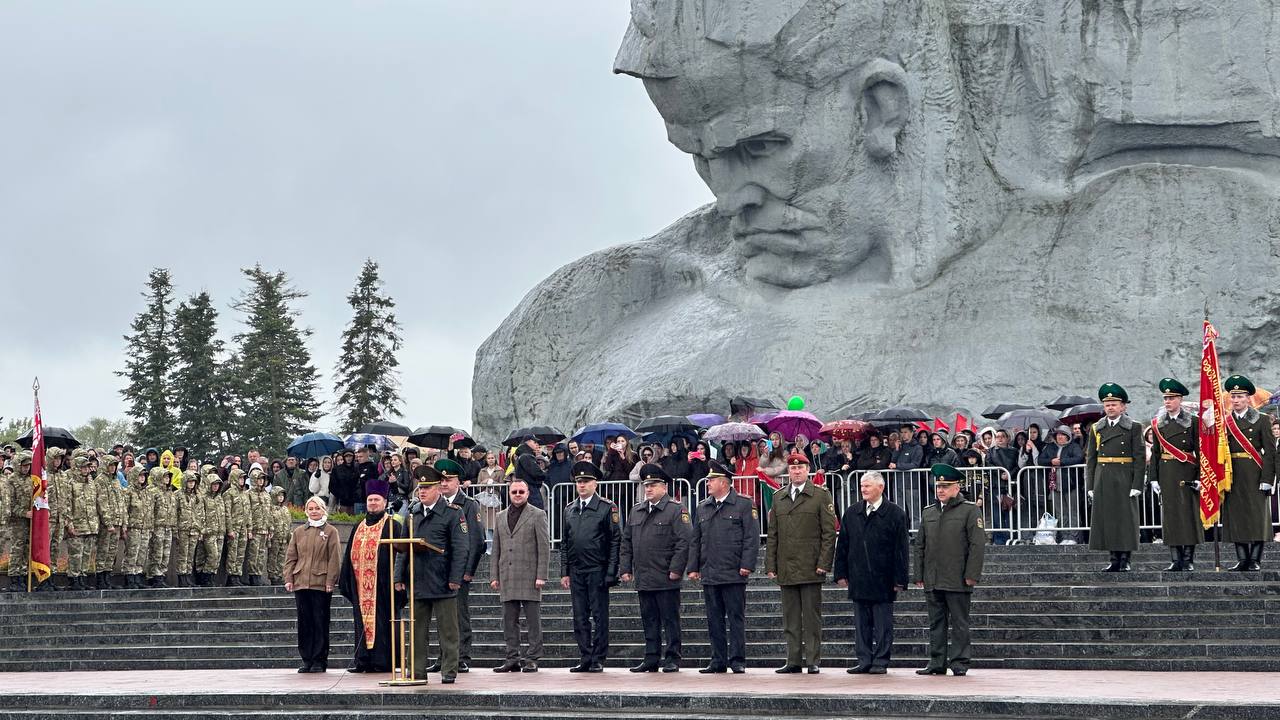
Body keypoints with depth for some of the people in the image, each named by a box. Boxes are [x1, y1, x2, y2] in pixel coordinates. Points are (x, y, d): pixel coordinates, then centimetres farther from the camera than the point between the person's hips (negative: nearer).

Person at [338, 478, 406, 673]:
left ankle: (382, 660, 0)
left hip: (382, 583, -6)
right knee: (362, 619, 7)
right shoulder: (358, 527, 17)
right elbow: (349, 555, 18)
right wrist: (345, 580, 12)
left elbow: (398, 553, -7)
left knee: (382, 620, -4)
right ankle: (362, 659, 10)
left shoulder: (392, 526, -1)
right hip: (361, 583, 6)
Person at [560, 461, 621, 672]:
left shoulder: (607, 508, -2)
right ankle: (585, 658, 11)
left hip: (597, 570, -5)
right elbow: (564, 543, 16)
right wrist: (564, 572, 9)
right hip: (576, 571, 5)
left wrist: (611, 573, -10)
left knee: (599, 616, -2)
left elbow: (615, 541, -4)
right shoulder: (569, 510, 13)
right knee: (580, 617, 6)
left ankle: (598, 660, 3)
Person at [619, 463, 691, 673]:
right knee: (649, 621, 9)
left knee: (670, 620, 1)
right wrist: (625, 568, 9)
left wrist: (675, 569, -15)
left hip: (666, 579, -6)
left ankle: (672, 659, 6)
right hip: (643, 578, 6)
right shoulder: (636, 511, 14)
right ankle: (651, 658, 15)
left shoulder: (676, 510, -4)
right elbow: (626, 541, 17)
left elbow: (684, 541, -10)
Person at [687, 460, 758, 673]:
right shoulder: (702, 508, 14)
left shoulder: (744, 505, 0)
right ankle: (718, 661, 12)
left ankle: (737, 660, 2)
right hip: (709, 575, 5)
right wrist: (693, 568, 9)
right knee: (714, 620, 7)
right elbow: (695, 541, 16)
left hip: (733, 574, -5)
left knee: (736, 618, -2)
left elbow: (751, 538, -4)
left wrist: (746, 565, -12)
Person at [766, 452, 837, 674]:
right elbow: (772, 535, 15)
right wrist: (770, 565, 7)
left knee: (812, 618, -2)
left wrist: (824, 563, -10)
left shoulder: (821, 495, 2)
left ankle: (813, 661, 2)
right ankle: (794, 660, 10)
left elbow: (829, 532, -2)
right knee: (790, 619, 6)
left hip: (811, 569, -4)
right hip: (786, 569, 4)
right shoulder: (778, 498, 14)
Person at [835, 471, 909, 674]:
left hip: (883, 580, -4)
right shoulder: (851, 513, 9)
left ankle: (880, 661, 8)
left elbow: (901, 549, -4)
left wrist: (899, 580, -8)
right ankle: (863, 660, 13)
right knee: (861, 623, 7)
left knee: (883, 625, 2)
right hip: (858, 579, 4)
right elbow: (842, 545, 12)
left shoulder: (895, 514, -3)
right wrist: (841, 573, 6)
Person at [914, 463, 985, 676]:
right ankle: (937, 663, 12)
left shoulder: (970, 510, -1)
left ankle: (960, 663, 3)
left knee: (959, 624, -1)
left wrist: (971, 575, -11)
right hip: (932, 582, 5)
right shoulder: (928, 513, 15)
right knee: (936, 624, 7)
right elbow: (920, 545, 17)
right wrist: (919, 575, 10)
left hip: (958, 581, -5)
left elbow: (978, 544, -6)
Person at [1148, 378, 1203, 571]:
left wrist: (1199, 477, -9)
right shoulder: (1158, 423, 10)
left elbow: (1199, 451, -2)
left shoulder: (1192, 422, 0)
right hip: (1166, 474, 3)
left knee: (1188, 514, -2)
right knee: (1169, 515, 2)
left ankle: (1188, 560, 2)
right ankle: (1175, 561, 5)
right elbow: (1155, 452, 11)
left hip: (1186, 474, -3)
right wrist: (1153, 478, 5)